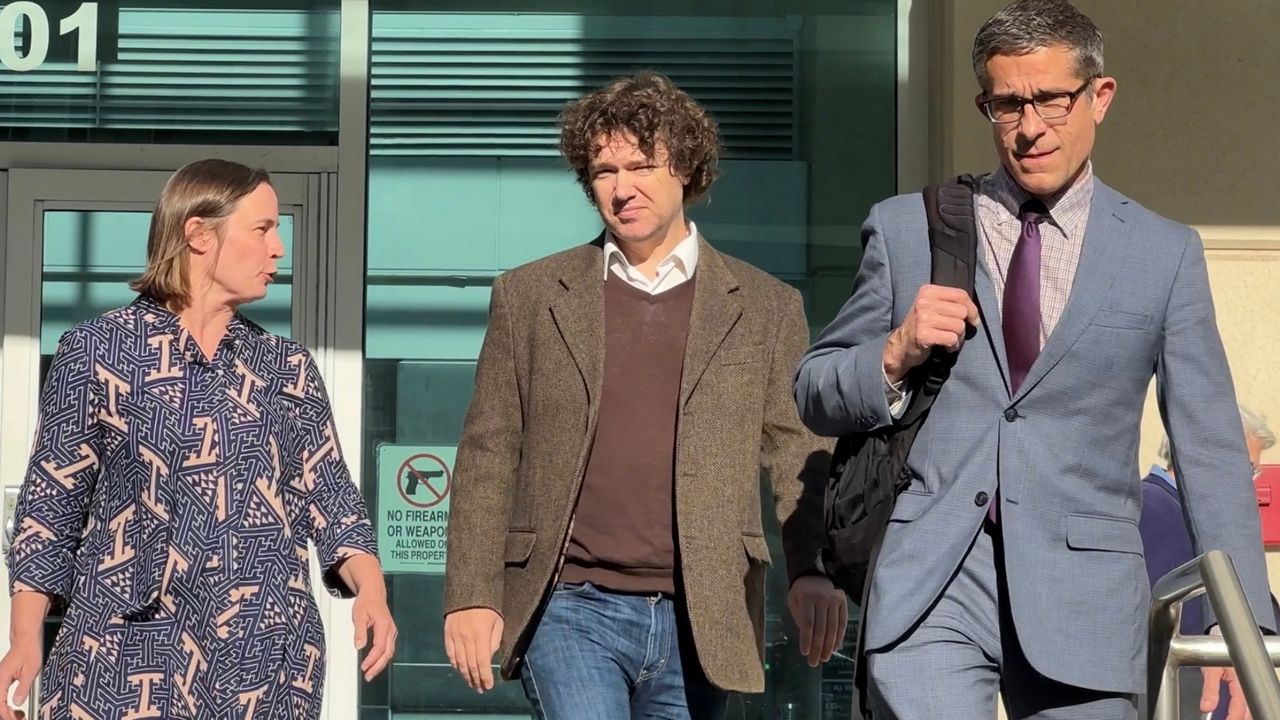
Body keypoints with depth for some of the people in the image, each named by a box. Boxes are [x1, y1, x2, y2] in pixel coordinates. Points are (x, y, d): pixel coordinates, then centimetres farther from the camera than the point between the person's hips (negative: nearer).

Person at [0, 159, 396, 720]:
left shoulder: (288, 369, 11)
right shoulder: (96, 351, 2)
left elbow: (329, 499, 7)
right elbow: (51, 503, 2)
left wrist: (370, 591, -12)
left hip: (264, 651, 3)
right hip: (127, 647, -3)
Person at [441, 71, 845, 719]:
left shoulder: (766, 308, 9)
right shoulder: (529, 296, 9)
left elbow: (799, 458, 6)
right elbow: (487, 456, 8)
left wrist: (813, 572, -11)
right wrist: (470, 595, -1)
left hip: (699, 621, 1)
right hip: (569, 610, -1)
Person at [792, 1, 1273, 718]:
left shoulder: (1166, 253, 9)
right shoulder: (905, 228, 10)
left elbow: (1210, 451, 6)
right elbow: (814, 396, 15)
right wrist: (894, 356, -6)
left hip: (1084, 595, 1)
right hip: (930, 583, 0)